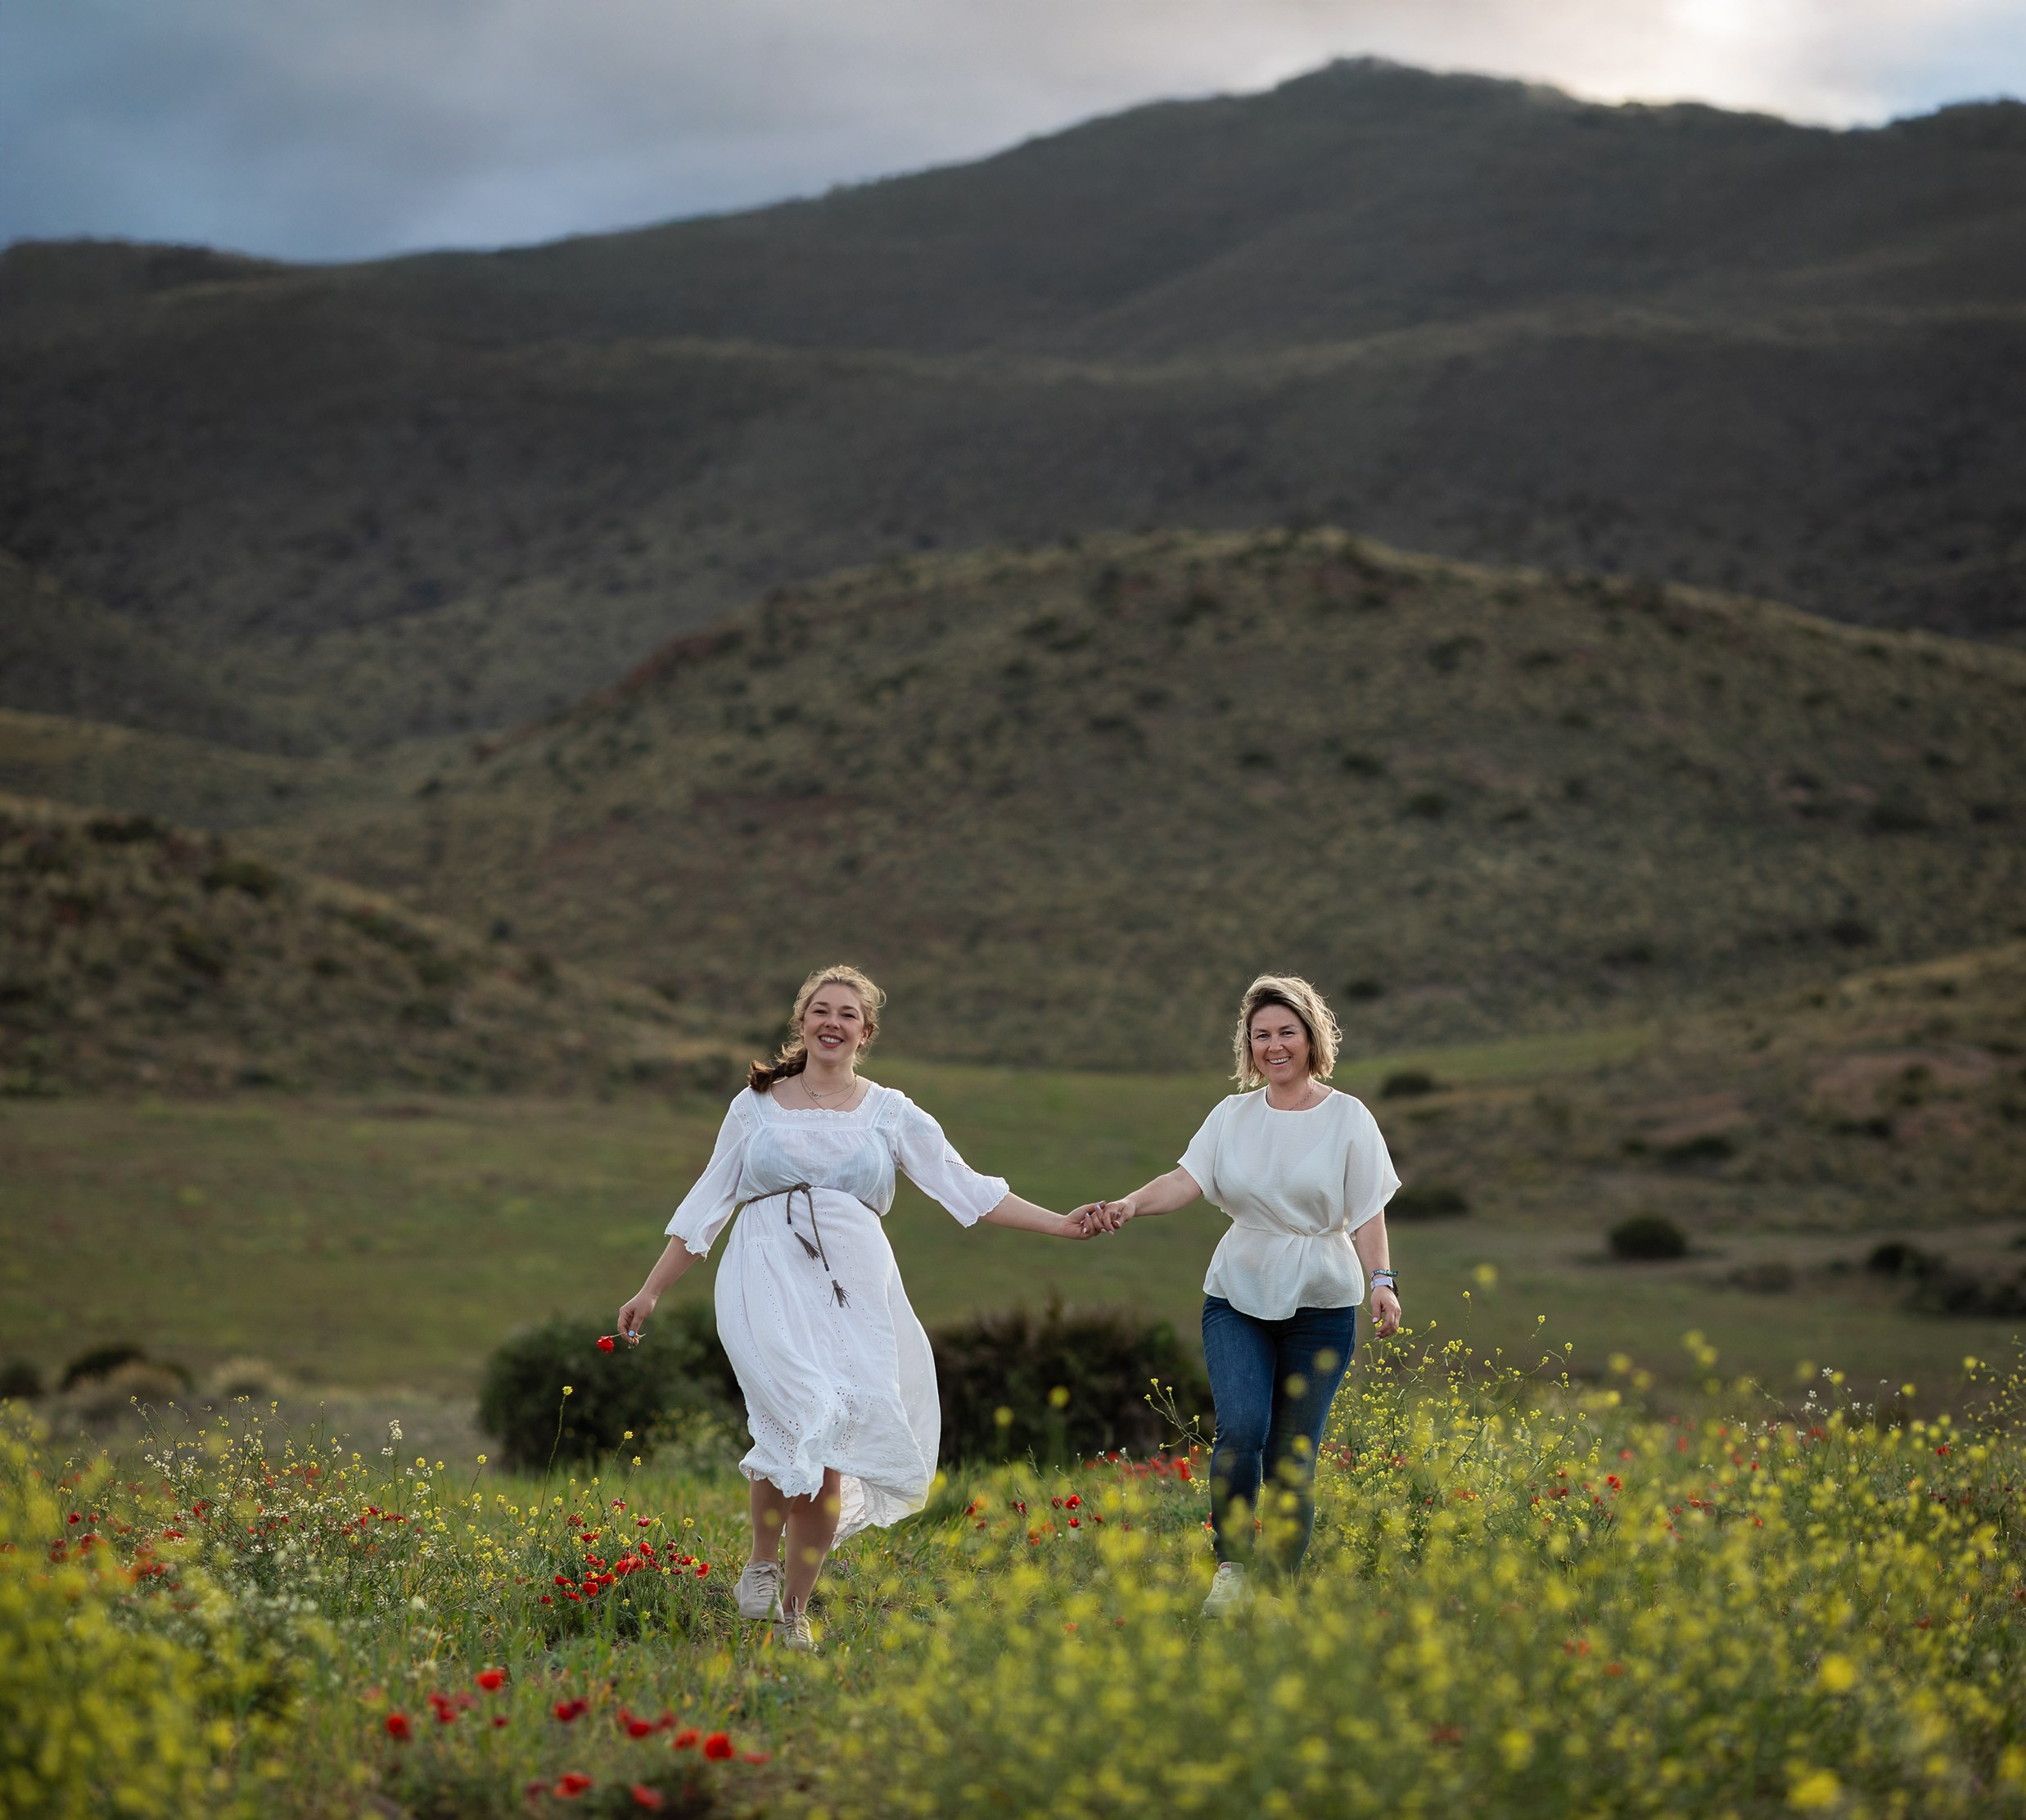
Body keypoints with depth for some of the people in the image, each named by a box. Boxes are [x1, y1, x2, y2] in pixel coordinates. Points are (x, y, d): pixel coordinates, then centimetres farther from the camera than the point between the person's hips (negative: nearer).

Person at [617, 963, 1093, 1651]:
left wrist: (1061, 1225, -2)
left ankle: (795, 1611, 11)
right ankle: (763, 1560, -2)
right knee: (801, 1420, -25)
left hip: (852, 1291, 1)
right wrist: (651, 1290, 11)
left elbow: (965, 1186, 7)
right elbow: (707, 1204, 14)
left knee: (828, 1460, -4)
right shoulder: (756, 1104, 11)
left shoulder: (891, 1114, 11)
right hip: (768, 1283, -1)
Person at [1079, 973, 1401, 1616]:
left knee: (1293, 1455, 0)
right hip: (1238, 1298, 1)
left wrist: (1383, 1282, -15)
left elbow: (1367, 1213, -1)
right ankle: (1231, 1568, -5)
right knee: (1241, 1427, -19)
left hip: (1321, 1304, -1)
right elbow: (1188, 1178, -6)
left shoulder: (1347, 1118, 1)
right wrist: (1129, 1205, -24)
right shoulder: (1232, 1115, 7)